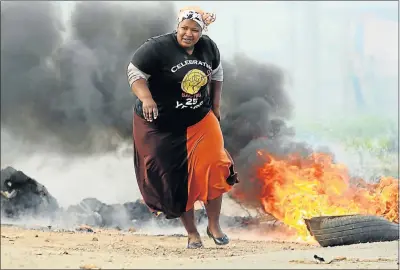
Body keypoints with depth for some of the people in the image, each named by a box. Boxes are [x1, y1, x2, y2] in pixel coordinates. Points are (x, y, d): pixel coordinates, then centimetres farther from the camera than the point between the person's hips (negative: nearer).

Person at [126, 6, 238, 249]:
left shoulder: (209, 47, -1)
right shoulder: (158, 48, -18)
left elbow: (217, 73, 17)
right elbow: (135, 72, -16)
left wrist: (216, 105, 15)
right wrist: (146, 98, -32)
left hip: (200, 120, 3)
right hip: (162, 126, -3)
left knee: (212, 169, -12)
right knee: (177, 179, 2)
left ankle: (214, 225, 5)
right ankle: (192, 233, 15)